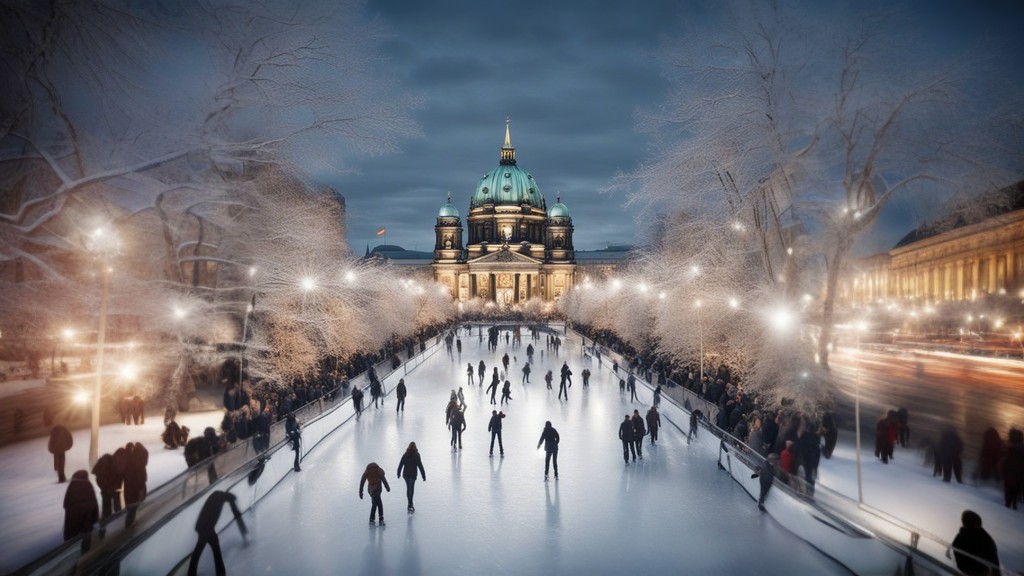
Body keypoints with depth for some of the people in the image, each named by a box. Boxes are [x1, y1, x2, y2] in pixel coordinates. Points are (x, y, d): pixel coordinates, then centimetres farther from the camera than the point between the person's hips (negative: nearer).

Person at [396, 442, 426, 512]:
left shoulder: (405, 455, -1)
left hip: (406, 475, 3)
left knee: (408, 488, 16)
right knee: (411, 489, 0)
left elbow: (400, 464, 5)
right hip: (413, 475, -3)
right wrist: (424, 476, -5)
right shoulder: (416, 455, -10)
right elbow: (420, 466, -10)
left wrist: (398, 473, 18)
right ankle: (410, 505, -6)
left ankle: (410, 504, 22)